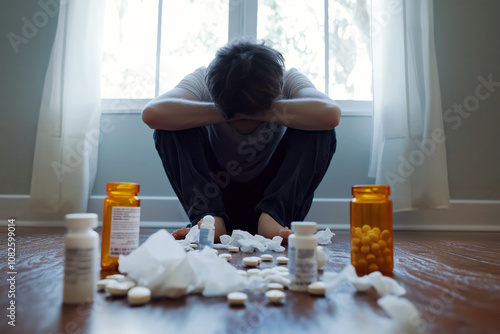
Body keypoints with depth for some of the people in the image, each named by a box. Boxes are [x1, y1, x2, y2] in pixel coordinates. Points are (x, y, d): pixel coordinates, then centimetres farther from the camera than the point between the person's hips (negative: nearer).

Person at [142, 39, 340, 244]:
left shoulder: (289, 79, -15)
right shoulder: (203, 80, -16)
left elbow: (330, 114, -36)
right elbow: (152, 114, -34)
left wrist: (264, 111, -32)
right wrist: (223, 113, -33)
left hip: (270, 195, 0)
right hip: (214, 195, 0)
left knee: (321, 131, -23)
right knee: (170, 127, -22)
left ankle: (272, 215, -22)